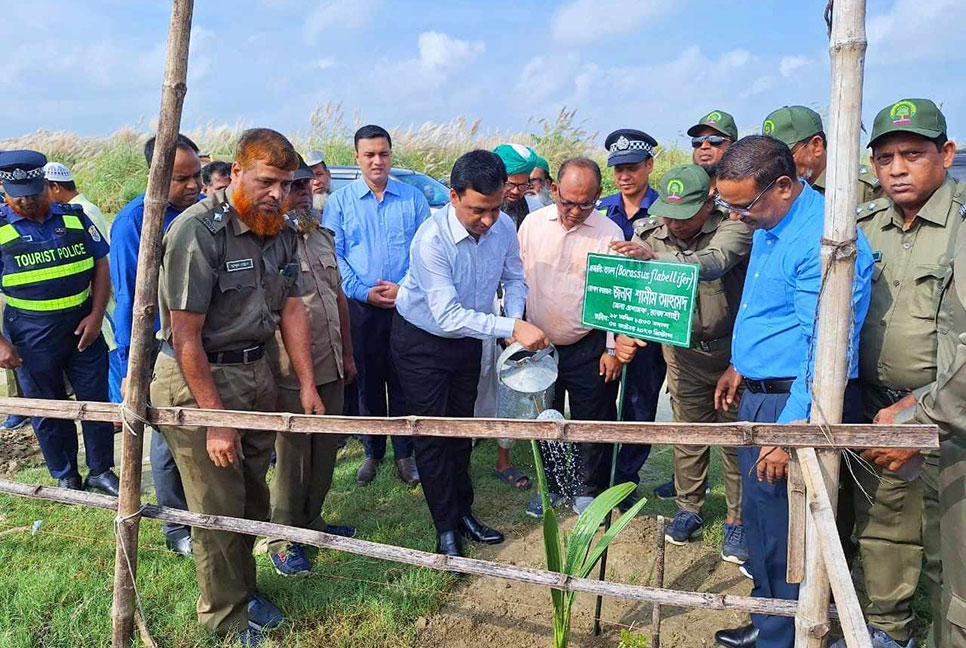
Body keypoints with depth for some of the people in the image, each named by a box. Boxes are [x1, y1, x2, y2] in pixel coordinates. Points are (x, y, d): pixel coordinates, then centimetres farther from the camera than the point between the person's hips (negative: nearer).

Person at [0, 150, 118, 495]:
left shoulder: (75, 217, 0)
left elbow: (101, 266, 4)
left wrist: (96, 315, -6)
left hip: (83, 325, 2)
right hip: (31, 334, -1)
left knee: (96, 399, 8)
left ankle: (100, 471, 25)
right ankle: (66, 478, 27)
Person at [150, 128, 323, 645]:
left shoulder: (281, 231, 3)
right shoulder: (197, 231, -20)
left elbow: (292, 309, 9)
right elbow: (186, 337, -20)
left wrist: (307, 385, 4)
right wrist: (217, 418, -18)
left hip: (254, 371, 7)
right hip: (197, 379, -6)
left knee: (253, 495, 15)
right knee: (219, 507, 3)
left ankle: (244, 589, 37)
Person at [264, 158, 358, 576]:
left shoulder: (323, 236, 13)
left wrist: (347, 353, 19)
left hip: (331, 366, 7)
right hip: (291, 370, -7)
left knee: (325, 447, 15)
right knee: (291, 452, 3)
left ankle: (310, 519, 34)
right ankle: (284, 537, 20)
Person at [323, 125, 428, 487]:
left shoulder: (413, 198, 5)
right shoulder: (339, 202, 5)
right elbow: (333, 255, 0)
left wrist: (406, 287, -11)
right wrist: (364, 292, -11)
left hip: (407, 306, 0)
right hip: (361, 308, 0)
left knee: (404, 382, 4)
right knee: (368, 382, 9)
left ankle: (404, 453, 17)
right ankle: (372, 452, 23)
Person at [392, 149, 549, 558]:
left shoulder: (504, 227, -15)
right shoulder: (432, 240, -33)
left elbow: (514, 279, 2)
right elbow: (448, 316, -36)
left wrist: (516, 318, -17)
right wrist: (512, 328, -39)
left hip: (467, 337, 5)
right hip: (422, 341, -5)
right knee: (433, 434, 0)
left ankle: (463, 512, 34)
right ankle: (447, 531, 14)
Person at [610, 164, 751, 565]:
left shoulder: (733, 228, -18)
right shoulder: (651, 233, -4)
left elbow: (712, 263, -38)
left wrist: (653, 257, -53)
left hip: (731, 350, -3)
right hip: (683, 351, 3)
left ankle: (737, 520, 21)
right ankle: (689, 509, 31)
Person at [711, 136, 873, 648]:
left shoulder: (824, 240, -23)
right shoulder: (768, 226, 9)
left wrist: (789, 433, -24)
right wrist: (739, 366, 25)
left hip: (799, 403, -10)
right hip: (758, 394, 10)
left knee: (784, 534, 3)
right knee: (758, 519, 20)